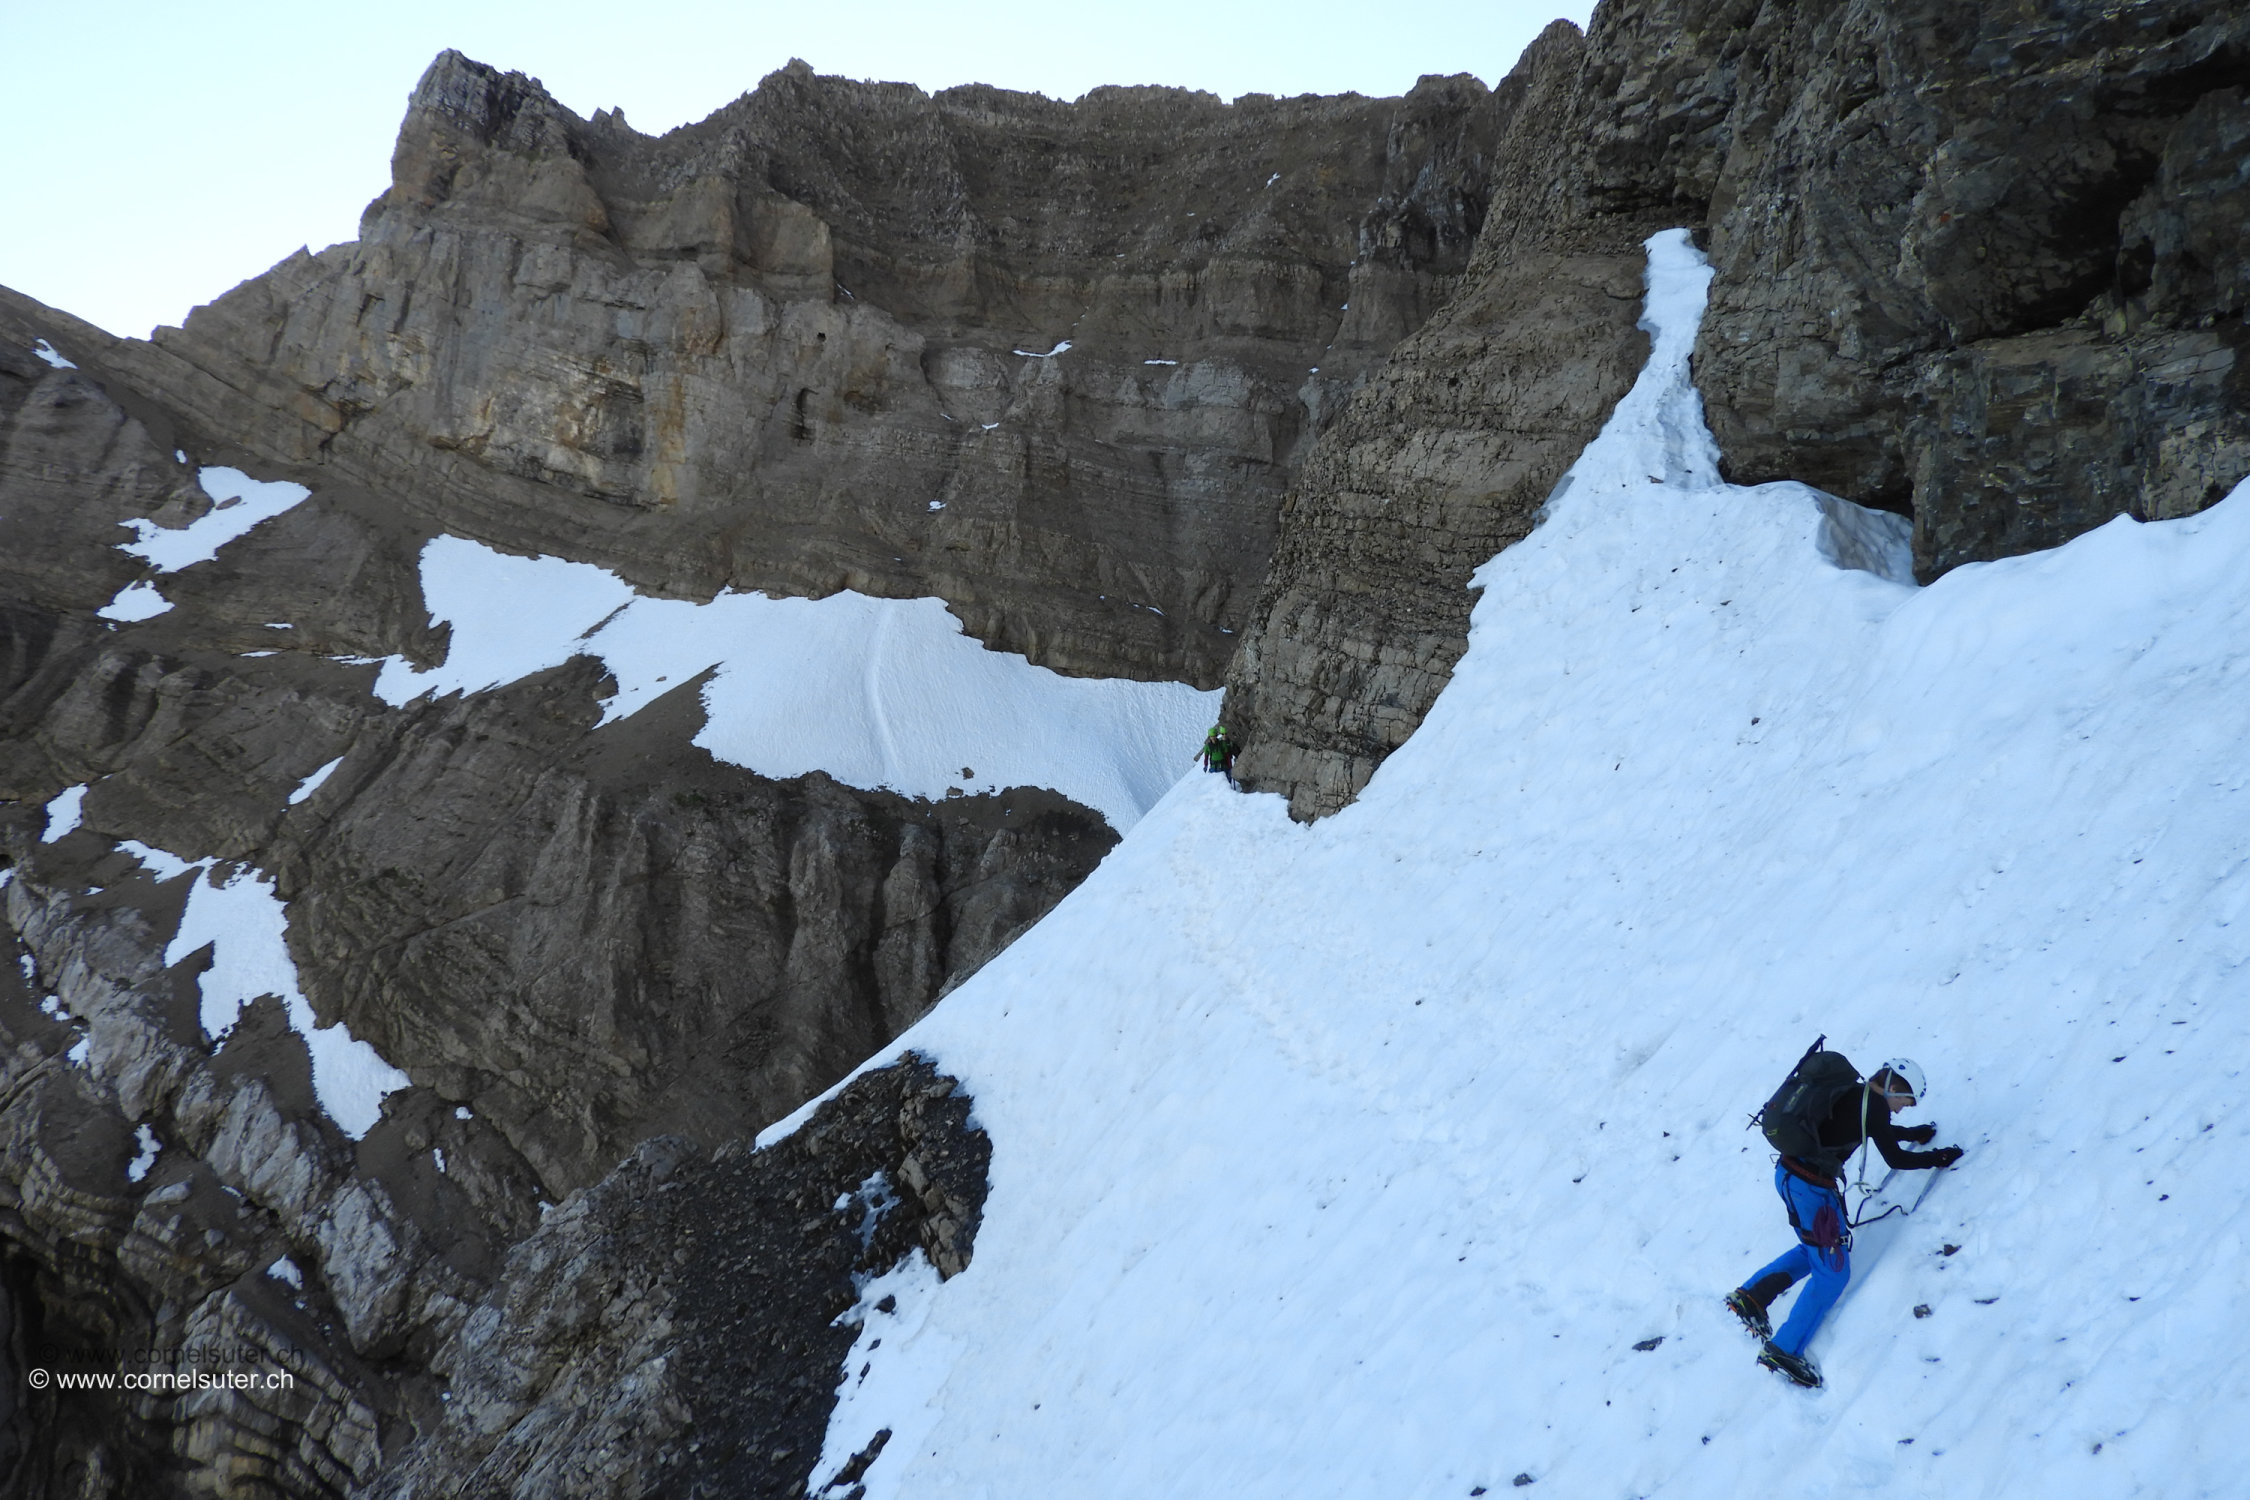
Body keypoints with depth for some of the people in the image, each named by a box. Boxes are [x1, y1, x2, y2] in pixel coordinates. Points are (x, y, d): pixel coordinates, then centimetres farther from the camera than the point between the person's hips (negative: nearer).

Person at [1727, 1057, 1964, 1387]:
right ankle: (1785, 1349, 1)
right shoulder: (1874, 1105, -10)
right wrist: (1939, 1158, 11)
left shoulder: (1856, 1096, 14)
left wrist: (1914, 1133, 39)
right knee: (1832, 1273, 4)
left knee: (1816, 1251, 26)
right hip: (1810, 1186, -9)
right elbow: (1895, 1158, -2)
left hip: (1788, 1173, 9)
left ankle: (1751, 1295, 16)